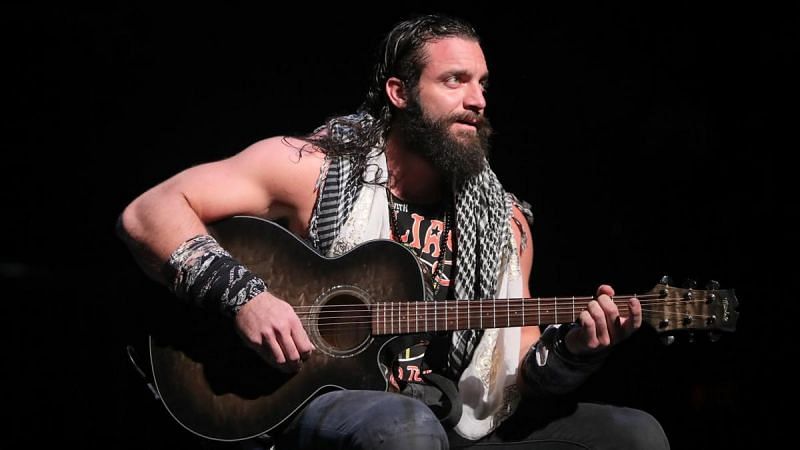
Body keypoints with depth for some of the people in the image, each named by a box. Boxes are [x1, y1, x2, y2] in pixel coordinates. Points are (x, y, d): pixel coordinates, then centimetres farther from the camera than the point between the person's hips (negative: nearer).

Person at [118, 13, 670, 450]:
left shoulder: (501, 223, 12)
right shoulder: (312, 168, -1)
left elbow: (514, 378, 14)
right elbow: (148, 214, -6)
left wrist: (569, 351, -9)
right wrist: (244, 295, -20)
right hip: (306, 405, -5)